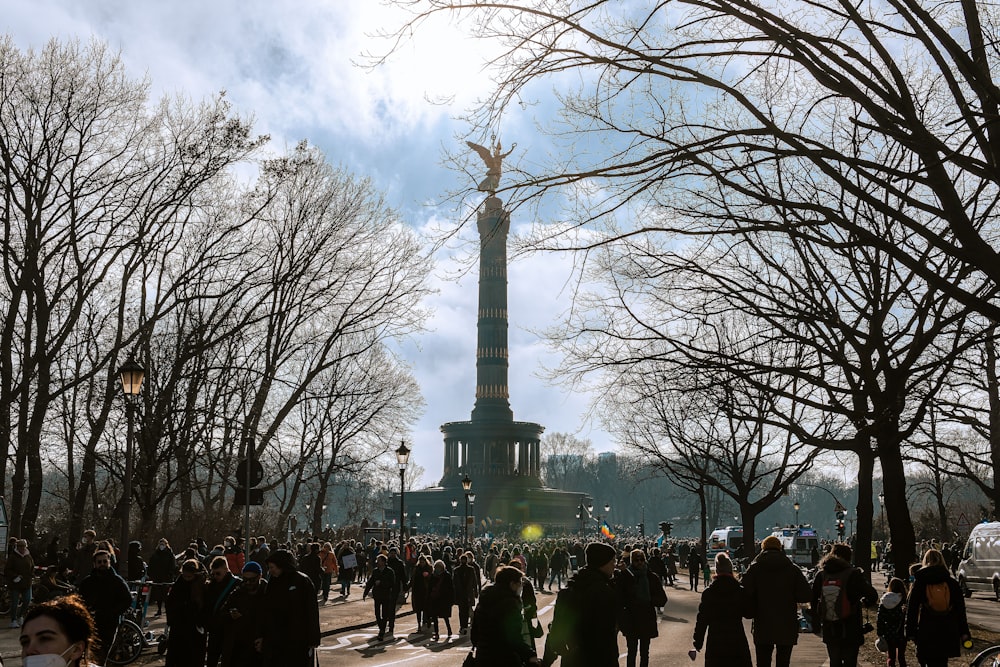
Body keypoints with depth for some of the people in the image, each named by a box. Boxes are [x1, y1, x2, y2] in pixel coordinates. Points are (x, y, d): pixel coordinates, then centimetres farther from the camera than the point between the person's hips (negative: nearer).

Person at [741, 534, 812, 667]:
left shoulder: (754, 568, -4)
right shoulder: (793, 569, -1)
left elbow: (745, 595, -13)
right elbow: (806, 595, -6)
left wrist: (750, 614, 2)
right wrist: (790, 596, 11)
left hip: (762, 628, -1)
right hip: (787, 628, 1)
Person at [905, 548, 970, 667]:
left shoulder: (919, 583, -3)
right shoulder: (952, 583, 3)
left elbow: (912, 610, -2)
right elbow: (960, 609, 6)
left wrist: (911, 632, 4)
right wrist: (964, 632, 13)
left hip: (926, 633, -2)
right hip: (948, 633, 2)